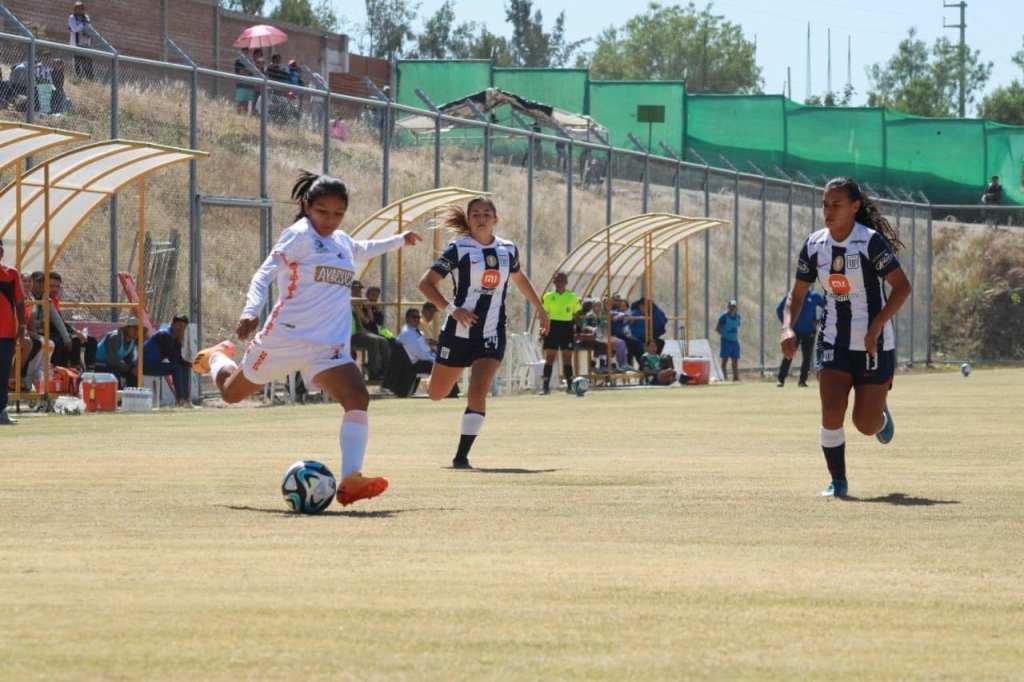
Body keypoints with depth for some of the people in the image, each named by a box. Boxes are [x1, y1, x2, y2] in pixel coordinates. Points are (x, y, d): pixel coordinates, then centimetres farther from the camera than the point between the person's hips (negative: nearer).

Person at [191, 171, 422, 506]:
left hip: (329, 345, 5)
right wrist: (251, 311, -32)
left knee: (358, 399, -21)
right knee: (231, 391, 15)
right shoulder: (299, 235, -9)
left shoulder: (342, 242, 14)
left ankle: (351, 480, -27)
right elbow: (264, 274, -17)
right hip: (285, 336, -5)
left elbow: (362, 251, 40)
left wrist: (400, 240, 46)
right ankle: (216, 357, 52)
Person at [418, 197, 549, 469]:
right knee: (437, 394, 9)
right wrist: (451, 308, -23)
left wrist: (539, 308, 30)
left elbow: (519, 278, 27)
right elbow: (426, 283, -10)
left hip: (492, 335, 1)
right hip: (459, 332, -1)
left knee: (478, 393, -16)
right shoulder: (459, 249, -7)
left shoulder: (508, 250, 5)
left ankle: (462, 455, -11)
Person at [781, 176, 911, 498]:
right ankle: (838, 481, 0)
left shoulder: (871, 242, -15)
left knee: (866, 424, 1)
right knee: (831, 412, -15)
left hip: (874, 343, -3)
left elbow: (902, 286, -15)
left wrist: (876, 326, -24)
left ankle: (882, 413, 38)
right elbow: (797, 294, 9)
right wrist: (788, 328, -9)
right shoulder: (814, 246, 0)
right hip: (833, 342, 3)